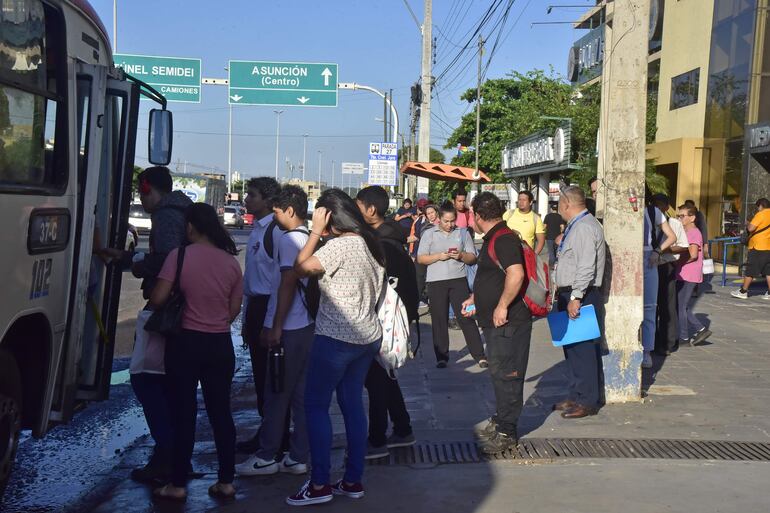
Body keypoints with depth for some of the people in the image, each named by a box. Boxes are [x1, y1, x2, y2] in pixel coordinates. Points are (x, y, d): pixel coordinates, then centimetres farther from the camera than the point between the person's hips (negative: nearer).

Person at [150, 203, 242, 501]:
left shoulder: (180, 255, -11)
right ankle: (225, 483, 17)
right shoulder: (231, 261, 3)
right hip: (220, 344, 4)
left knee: (184, 414, 5)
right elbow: (234, 309, 7)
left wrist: (152, 308, 7)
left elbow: (158, 299, -15)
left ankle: (177, 486, 12)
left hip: (185, 342, -4)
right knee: (221, 413, 11)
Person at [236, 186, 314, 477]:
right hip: (306, 326, 8)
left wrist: (276, 328, -16)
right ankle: (298, 457, 16)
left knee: (276, 395, 0)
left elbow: (288, 283, -18)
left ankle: (267, 457, 9)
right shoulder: (309, 239, 12)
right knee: (300, 395, 10)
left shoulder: (289, 239, -13)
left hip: (287, 330, -8)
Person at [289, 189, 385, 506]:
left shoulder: (340, 245, -17)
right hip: (368, 336, 9)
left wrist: (316, 231, -14)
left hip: (336, 338, -9)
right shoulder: (369, 242, 10)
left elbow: (301, 267, -22)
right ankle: (353, 480, 18)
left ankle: (320, 485, 1)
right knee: (352, 404, 13)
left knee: (316, 405, 1)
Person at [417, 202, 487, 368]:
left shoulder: (463, 233, 10)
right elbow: (420, 259, 2)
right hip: (436, 282, 0)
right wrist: (439, 256, -12)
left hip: (459, 280, 0)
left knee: (466, 317, -4)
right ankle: (442, 357, 11)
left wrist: (461, 255, -11)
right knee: (439, 319, 4)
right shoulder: (429, 234, 7)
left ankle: (479, 355, -2)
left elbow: (472, 258, 9)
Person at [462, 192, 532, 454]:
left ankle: (506, 432, 4)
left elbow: (516, 274, -31)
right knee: (498, 373, 19)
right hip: (495, 322, 10)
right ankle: (501, 420, 32)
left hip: (508, 322, -10)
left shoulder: (504, 239, -17)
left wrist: (501, 307, -27)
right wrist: (475, 299, 31)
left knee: (506, 374, -3)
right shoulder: (492, 239, 17)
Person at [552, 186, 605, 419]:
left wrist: (575, 297, -24)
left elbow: (586, 266, -23)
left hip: (580, 297, -11)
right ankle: (576, 395, 25)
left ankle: (588, 401, 1)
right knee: (572, 347, 15)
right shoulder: (575, 226, 17)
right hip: (570, 295, 11)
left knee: (582, 347, -6)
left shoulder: (584, 227, -16)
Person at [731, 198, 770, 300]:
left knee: (750, 271, -1)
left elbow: (751, 228, -19)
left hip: (758, 247, -7)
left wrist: (748, 224, 1)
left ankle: (743, 291, 4)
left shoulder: (761, 214, -12)